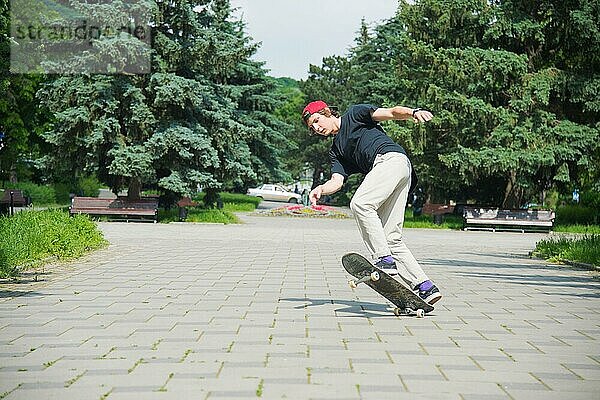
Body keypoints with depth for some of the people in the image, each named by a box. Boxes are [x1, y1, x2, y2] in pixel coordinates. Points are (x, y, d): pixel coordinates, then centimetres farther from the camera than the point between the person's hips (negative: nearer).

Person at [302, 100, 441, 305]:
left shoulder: (354, 114, 16)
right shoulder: (336, 151, 31)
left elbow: (391, 112, 2)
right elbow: (337, 181, 15)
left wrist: (414, 112, -18)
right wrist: (321, 189, -8)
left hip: (392, 157, -8)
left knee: (360, 203, -27)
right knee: (391, 238, -1)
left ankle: (384, 260, -29)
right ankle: (425, 287, -4)